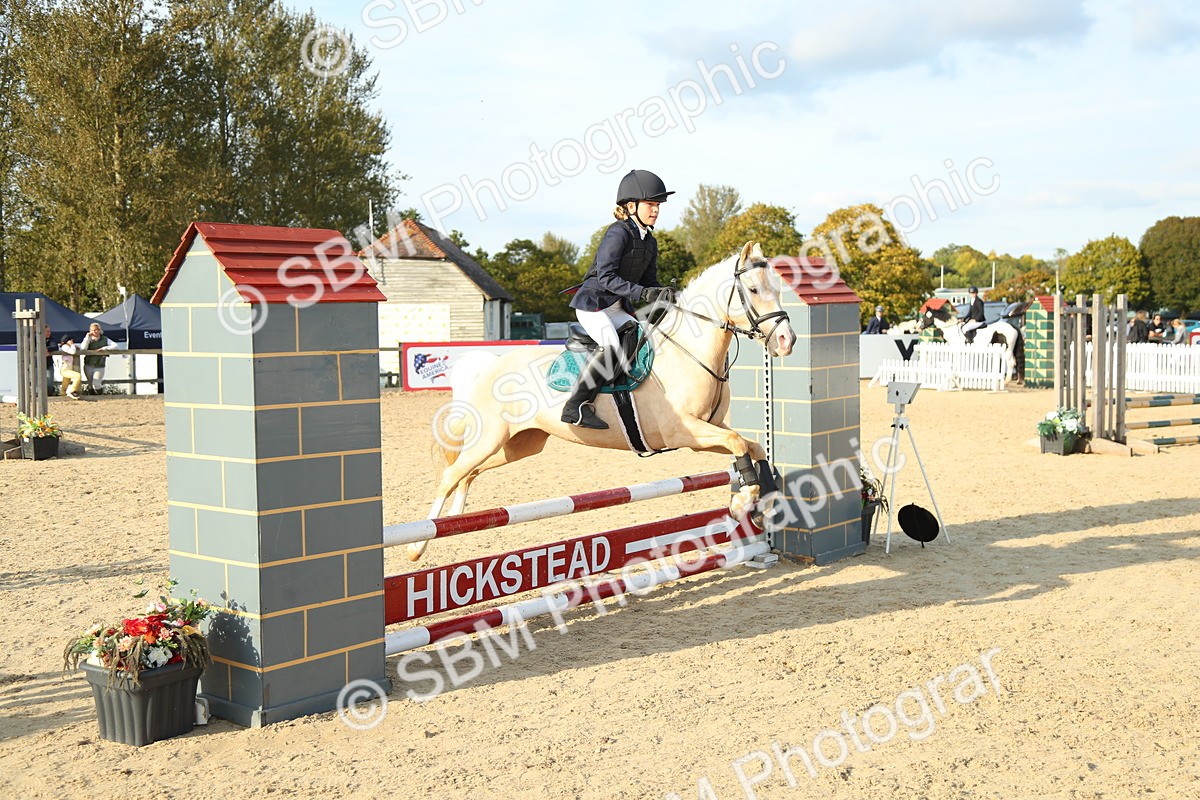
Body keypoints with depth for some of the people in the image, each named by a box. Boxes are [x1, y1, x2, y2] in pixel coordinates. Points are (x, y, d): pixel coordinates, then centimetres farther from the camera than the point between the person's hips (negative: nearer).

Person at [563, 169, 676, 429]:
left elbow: (649, 281, 14)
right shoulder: (619, 233, -14)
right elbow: (606, 276, -22)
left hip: (617, 308, 9)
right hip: (592, 302, -9)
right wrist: (643, 293, -28)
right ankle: (575, 406, -26)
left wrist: (663, 293, -9)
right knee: (611, 345, -28)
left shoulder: (650, 242, 12)